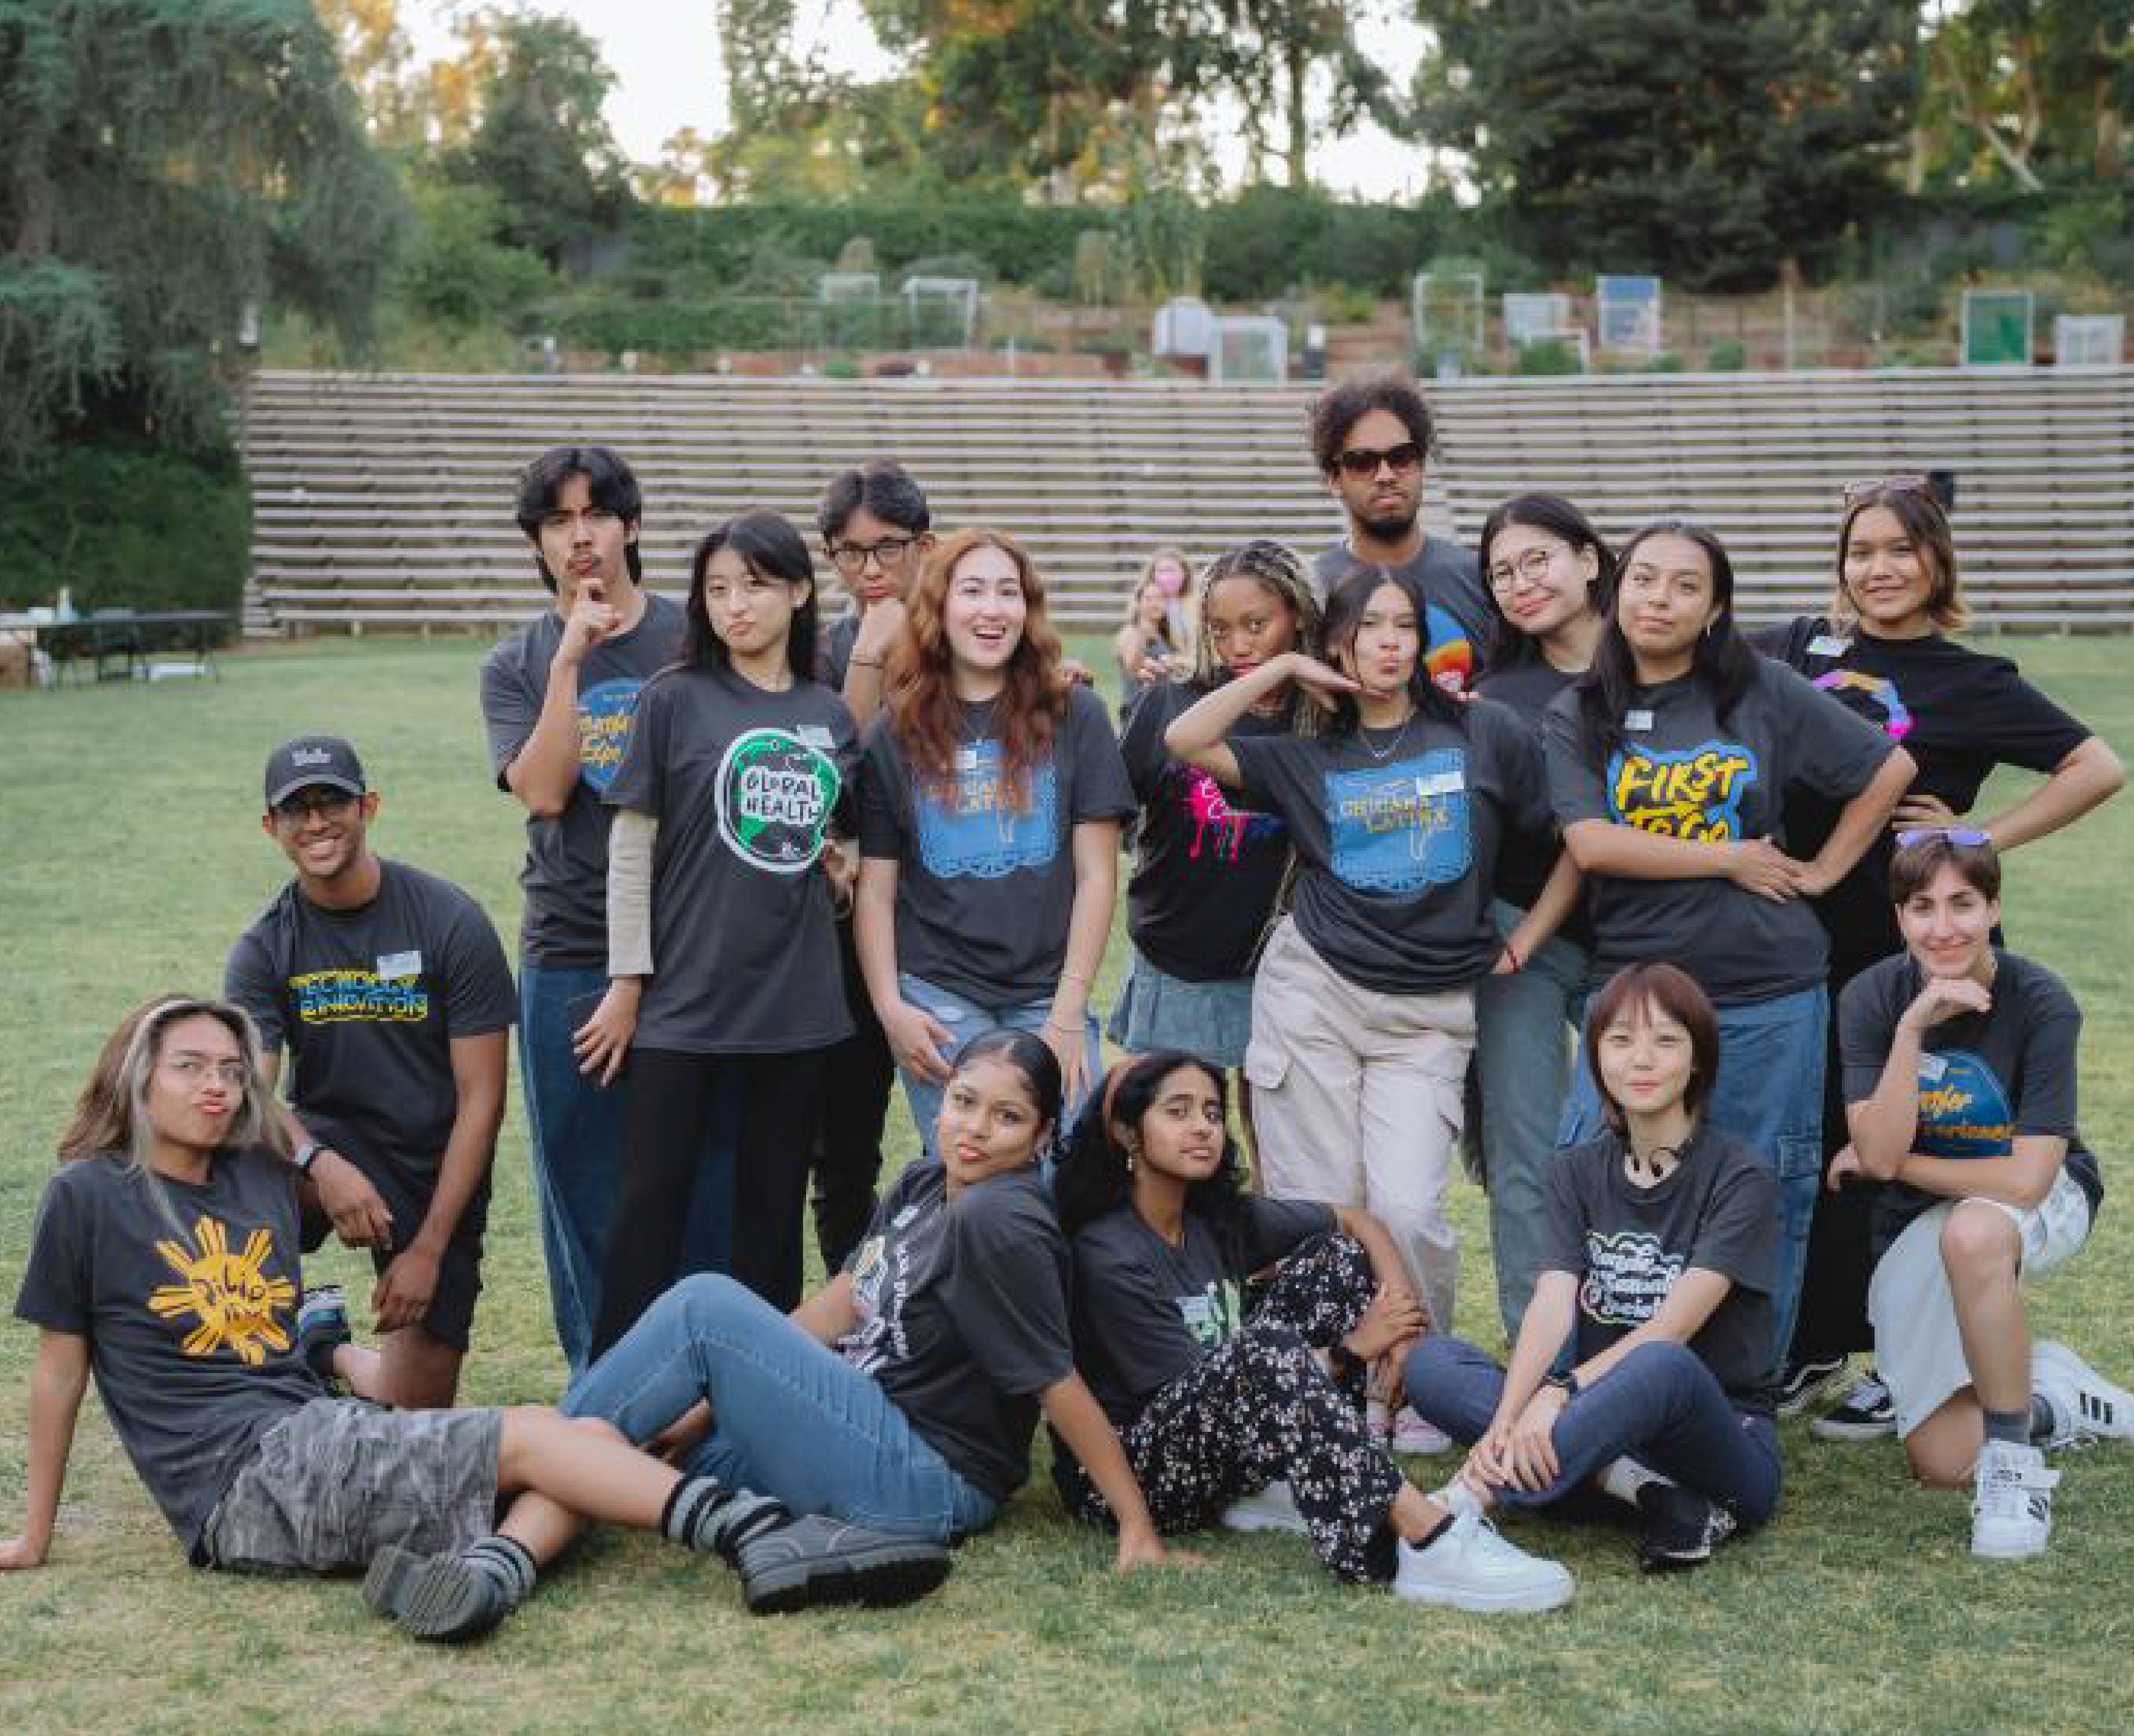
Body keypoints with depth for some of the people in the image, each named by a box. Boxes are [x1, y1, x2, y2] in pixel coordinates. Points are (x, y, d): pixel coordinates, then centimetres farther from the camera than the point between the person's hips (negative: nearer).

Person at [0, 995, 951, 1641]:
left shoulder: (264, 1178, 16)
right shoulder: (90, 1195, -1)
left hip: (319, 1441, 7)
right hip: (246, 1479, -7)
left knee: (591, 1438, -13)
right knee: (533, 1434, -20)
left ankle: (486, 1570, -40)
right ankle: (756, 1536, -28)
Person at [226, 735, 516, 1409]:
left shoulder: (450, 922, -11)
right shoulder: (263, 950, -5)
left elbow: (481, 1099, -11)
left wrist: (430, 1248, -16)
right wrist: (319, 1164, -40)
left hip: (437, 1172, -1)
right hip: (334, 1146, 1)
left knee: (415, 1409, -4)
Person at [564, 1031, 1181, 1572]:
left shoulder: (998, 1222, -18)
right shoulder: (920, 1186, 9)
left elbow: (1059, 1387, -18)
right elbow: (836, 1309, 9)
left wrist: (1138, 1528, -18)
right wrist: (708, 1401, 5)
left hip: (923, 1480, -9)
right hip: (866, 1432, 9)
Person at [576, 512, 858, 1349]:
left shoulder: (831, 714, 8)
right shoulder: (675, 698, -3)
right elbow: (631, 841, -3)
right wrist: (627, 982, -6)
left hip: (798, 998, 3)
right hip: (684, 994, -3)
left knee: (774, 1204, 10)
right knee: (654, 1196, -2)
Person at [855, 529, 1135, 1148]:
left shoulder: (1074, 716, 3)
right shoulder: (897, 731, 6)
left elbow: (1096, 874, 1)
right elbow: (875, 888, 7)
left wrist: (1069, 1013, -5)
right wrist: (890, 1007, -5)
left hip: (1048, 995, 0)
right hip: (938, 996, 0)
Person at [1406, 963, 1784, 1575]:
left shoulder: (1740, 1179, -4)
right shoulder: (1577, 1174, 11)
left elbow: (1673, 1325, -17)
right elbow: (1553, 1303, -6)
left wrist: (1563, 1390, -32)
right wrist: (1506, 1421, -25)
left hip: (1723, 1435, -5)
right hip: (1607, 1425, 5)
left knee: (1662, 1365, -38)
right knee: (1428, 1362, -15)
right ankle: (1635, 1487, -28)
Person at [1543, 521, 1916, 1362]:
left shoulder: (1763, 692, 3)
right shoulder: (1576, 716, 3)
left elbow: (1889, 767, 10)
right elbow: (1590, 844, -10)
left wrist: (1825, 869, 5)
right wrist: (1732, 858, -9)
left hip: (1767, 998, 0)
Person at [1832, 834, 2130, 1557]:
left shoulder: (2041, 1004, -23)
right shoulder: (1872, 998, -15)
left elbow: (2028, 1178, -27)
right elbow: (1878, 1153, -24)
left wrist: (1893, 1164, -17)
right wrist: (1913, 1028, -34)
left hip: (2043, 1205, -3)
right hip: (1915, 1229, 3)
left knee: (1971, 1232, -42)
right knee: (1941, 1464, -1)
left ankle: (2016, 1457, -23)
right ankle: (2046, 1392, 30)